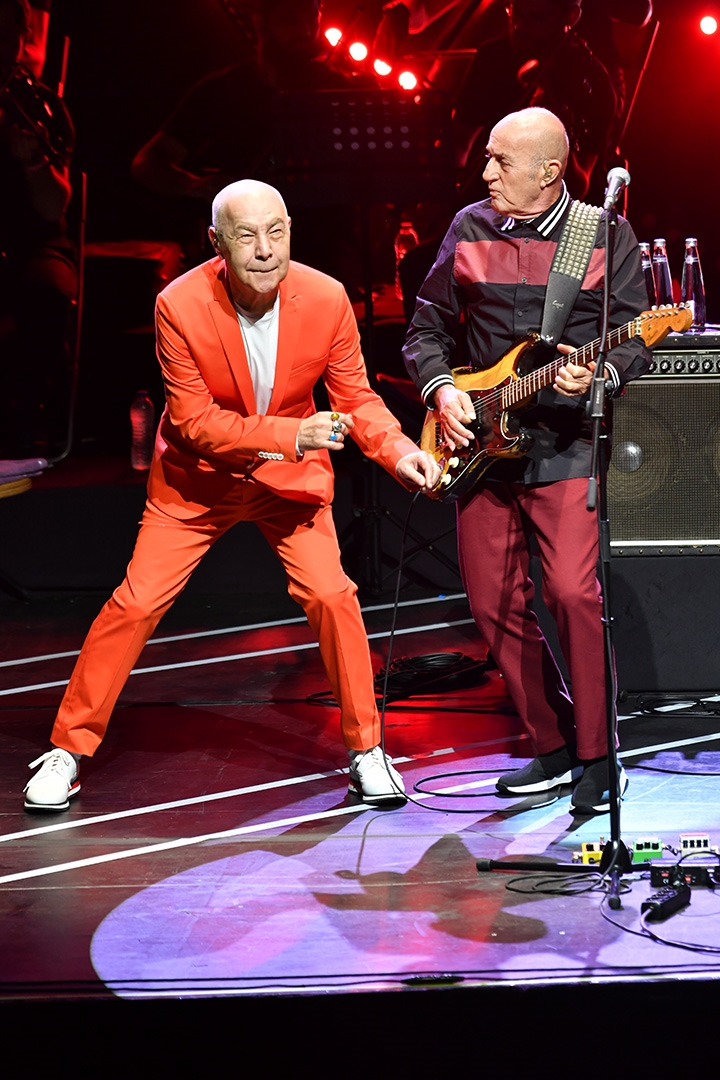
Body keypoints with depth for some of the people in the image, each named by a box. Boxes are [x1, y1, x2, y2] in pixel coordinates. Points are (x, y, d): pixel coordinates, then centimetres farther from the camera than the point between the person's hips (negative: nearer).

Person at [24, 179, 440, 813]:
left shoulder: (326, 298, -16)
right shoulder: (180, 306, -23)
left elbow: (356, 399, -6)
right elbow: (194, 421, -21)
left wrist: (399, 451, -25)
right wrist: (290, 434, -32)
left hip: (291, 474, 2)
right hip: (198, 476, -1)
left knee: (331, 595, -12)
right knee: (137, 602, -5)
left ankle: (366, 748, 7)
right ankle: (68, 749, 10)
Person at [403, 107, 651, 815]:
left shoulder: (606, 235, -1)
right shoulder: (469, 230, 7)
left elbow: (636, 339, -2)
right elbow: (426, 329, 12)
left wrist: (599, 375, -22)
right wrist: (441, 388, -6)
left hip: (567, 443, -4)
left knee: (571, 591, -18)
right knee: (492, 604, 4)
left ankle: (595, 758, -3)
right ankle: (551, 745, 21)